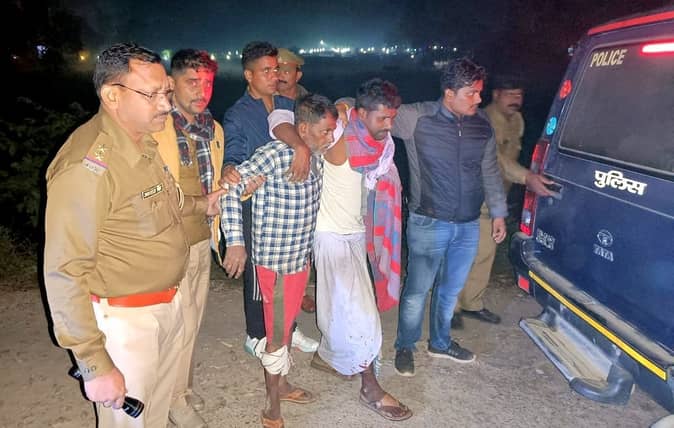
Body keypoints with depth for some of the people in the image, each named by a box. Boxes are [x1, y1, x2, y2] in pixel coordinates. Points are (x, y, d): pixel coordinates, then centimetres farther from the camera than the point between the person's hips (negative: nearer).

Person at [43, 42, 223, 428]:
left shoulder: (145, 141, 3)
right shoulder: (88, 165, -26)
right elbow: (65, 276, -25)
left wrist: (202, 204, 10)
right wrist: (96, 366, -22)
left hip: (168, 303, 8)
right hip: (124, 320, -8)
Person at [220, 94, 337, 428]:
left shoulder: (316, 156, 1)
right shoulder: (275, 155, -22)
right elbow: (232, 187, -25)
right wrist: (235, 240, -27)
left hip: (302, 256, 7)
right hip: (276, 261, -7)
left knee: (286, 325, 22)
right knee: (277, 334, 6)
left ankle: (281, 384, 42)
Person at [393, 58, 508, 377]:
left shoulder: (482, 126, 2)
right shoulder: (420, 120, -13)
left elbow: (490, 172, 13)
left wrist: (498, 213, 15)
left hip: (468, 226, 5)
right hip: (429, 225, -5)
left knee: (450, 290, 20)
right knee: (417, 290, 8)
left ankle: (440, 342, 42)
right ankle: (405, 347, 31)